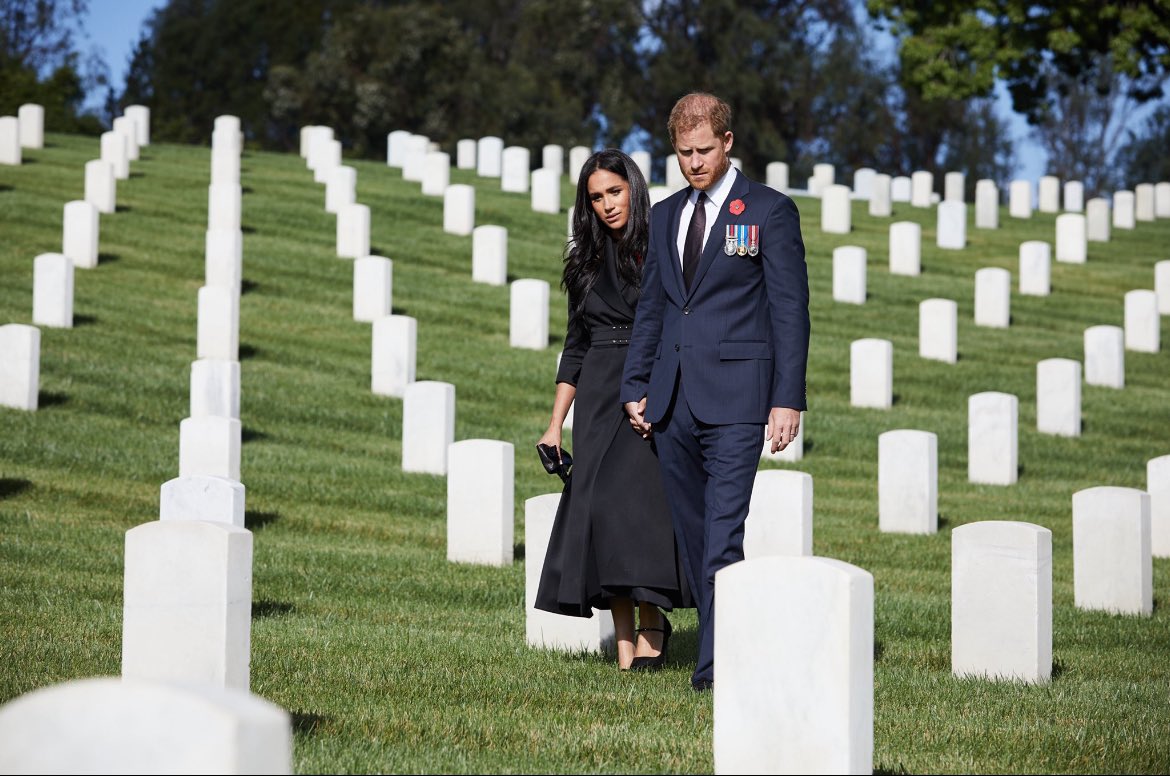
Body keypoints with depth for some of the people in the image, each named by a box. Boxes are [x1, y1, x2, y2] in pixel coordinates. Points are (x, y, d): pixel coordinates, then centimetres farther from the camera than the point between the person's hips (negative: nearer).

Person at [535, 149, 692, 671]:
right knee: (597, 504, -5)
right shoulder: (586, 261, 15)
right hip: (598, 398, 4)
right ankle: (626, 644, -2)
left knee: (635, 496, -20)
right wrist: (556, 425, 13)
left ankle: (652, 623, -5)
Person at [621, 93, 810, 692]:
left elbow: (790, 310, -3)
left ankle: (716, 664, -14)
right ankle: (725, 640, 16)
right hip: (673, 401, 6)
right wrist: (635, 388, 13)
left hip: (735, 398, -6)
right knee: (692, 535, 8)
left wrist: (788, 399, -9)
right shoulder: (665, 216, 17)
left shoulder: (769, 211, 0)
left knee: (723, 534, -13)